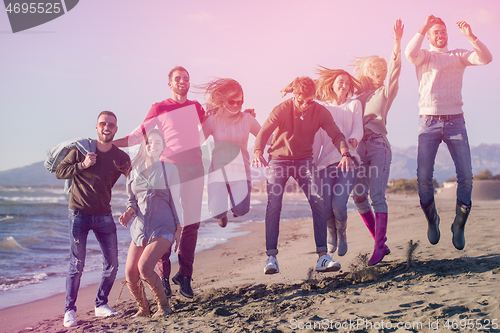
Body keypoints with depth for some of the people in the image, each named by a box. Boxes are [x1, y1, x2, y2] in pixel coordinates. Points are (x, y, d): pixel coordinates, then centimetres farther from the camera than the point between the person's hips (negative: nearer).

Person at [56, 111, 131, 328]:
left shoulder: (120, 157, 0)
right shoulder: (81, 150, -3)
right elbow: (59, 172, -1)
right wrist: (82, 165, -14)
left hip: (104, 216, 3)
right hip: (79, 214, -3)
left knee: (112, 264, 3)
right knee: (77, 265, -5)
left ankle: (101, 305, 21)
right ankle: (69, 310, 9)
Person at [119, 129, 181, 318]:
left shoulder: (168, 169, 1)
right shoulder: (135, 171, 10)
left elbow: (175, 200, 2)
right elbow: (132, 199, 17)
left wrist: (178, 229, -2)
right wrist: (129, 212, -5)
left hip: (163, 228, -4)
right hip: (140, 228, 4)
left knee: (144, 267, -23)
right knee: (130, 275, -5)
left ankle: (164, 305, -1)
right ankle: (143, 309, 21)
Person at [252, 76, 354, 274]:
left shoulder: (320, 111, -9)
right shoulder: (282, 110, -16)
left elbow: (336, 134, -17)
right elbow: (263, 132, -26)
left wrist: (345, 154, -38)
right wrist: (258, 152, -48)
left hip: (304, 160, 2)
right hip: (278, 159, -1)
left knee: (318, 203, -14)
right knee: (273, 205, -13)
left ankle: (322, 257, -12)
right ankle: (271, 257, -6)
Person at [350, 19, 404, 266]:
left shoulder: (385, 92, 8)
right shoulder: (360, 95, 18)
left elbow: (394, 68, -6)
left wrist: (397, 42, -14)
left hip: (378, 145, -4)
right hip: (360, 147, 4)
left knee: (376, 196, -12)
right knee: (359, 196, -2)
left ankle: (379, 246, -13)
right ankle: (380, 242, 8)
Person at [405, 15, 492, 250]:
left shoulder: (458, 56, 15)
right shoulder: (424, 55, 10)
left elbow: (485, 58, -2)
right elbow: (410, 54, -14)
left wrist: (470, 37, -14)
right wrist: (423, 28, -21)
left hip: (455, 122, 1)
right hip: (429, 122, -1)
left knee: (466, 175, -8)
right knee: (423, 177, -8)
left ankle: (459, 226, 8)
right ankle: (432, 221, 15)